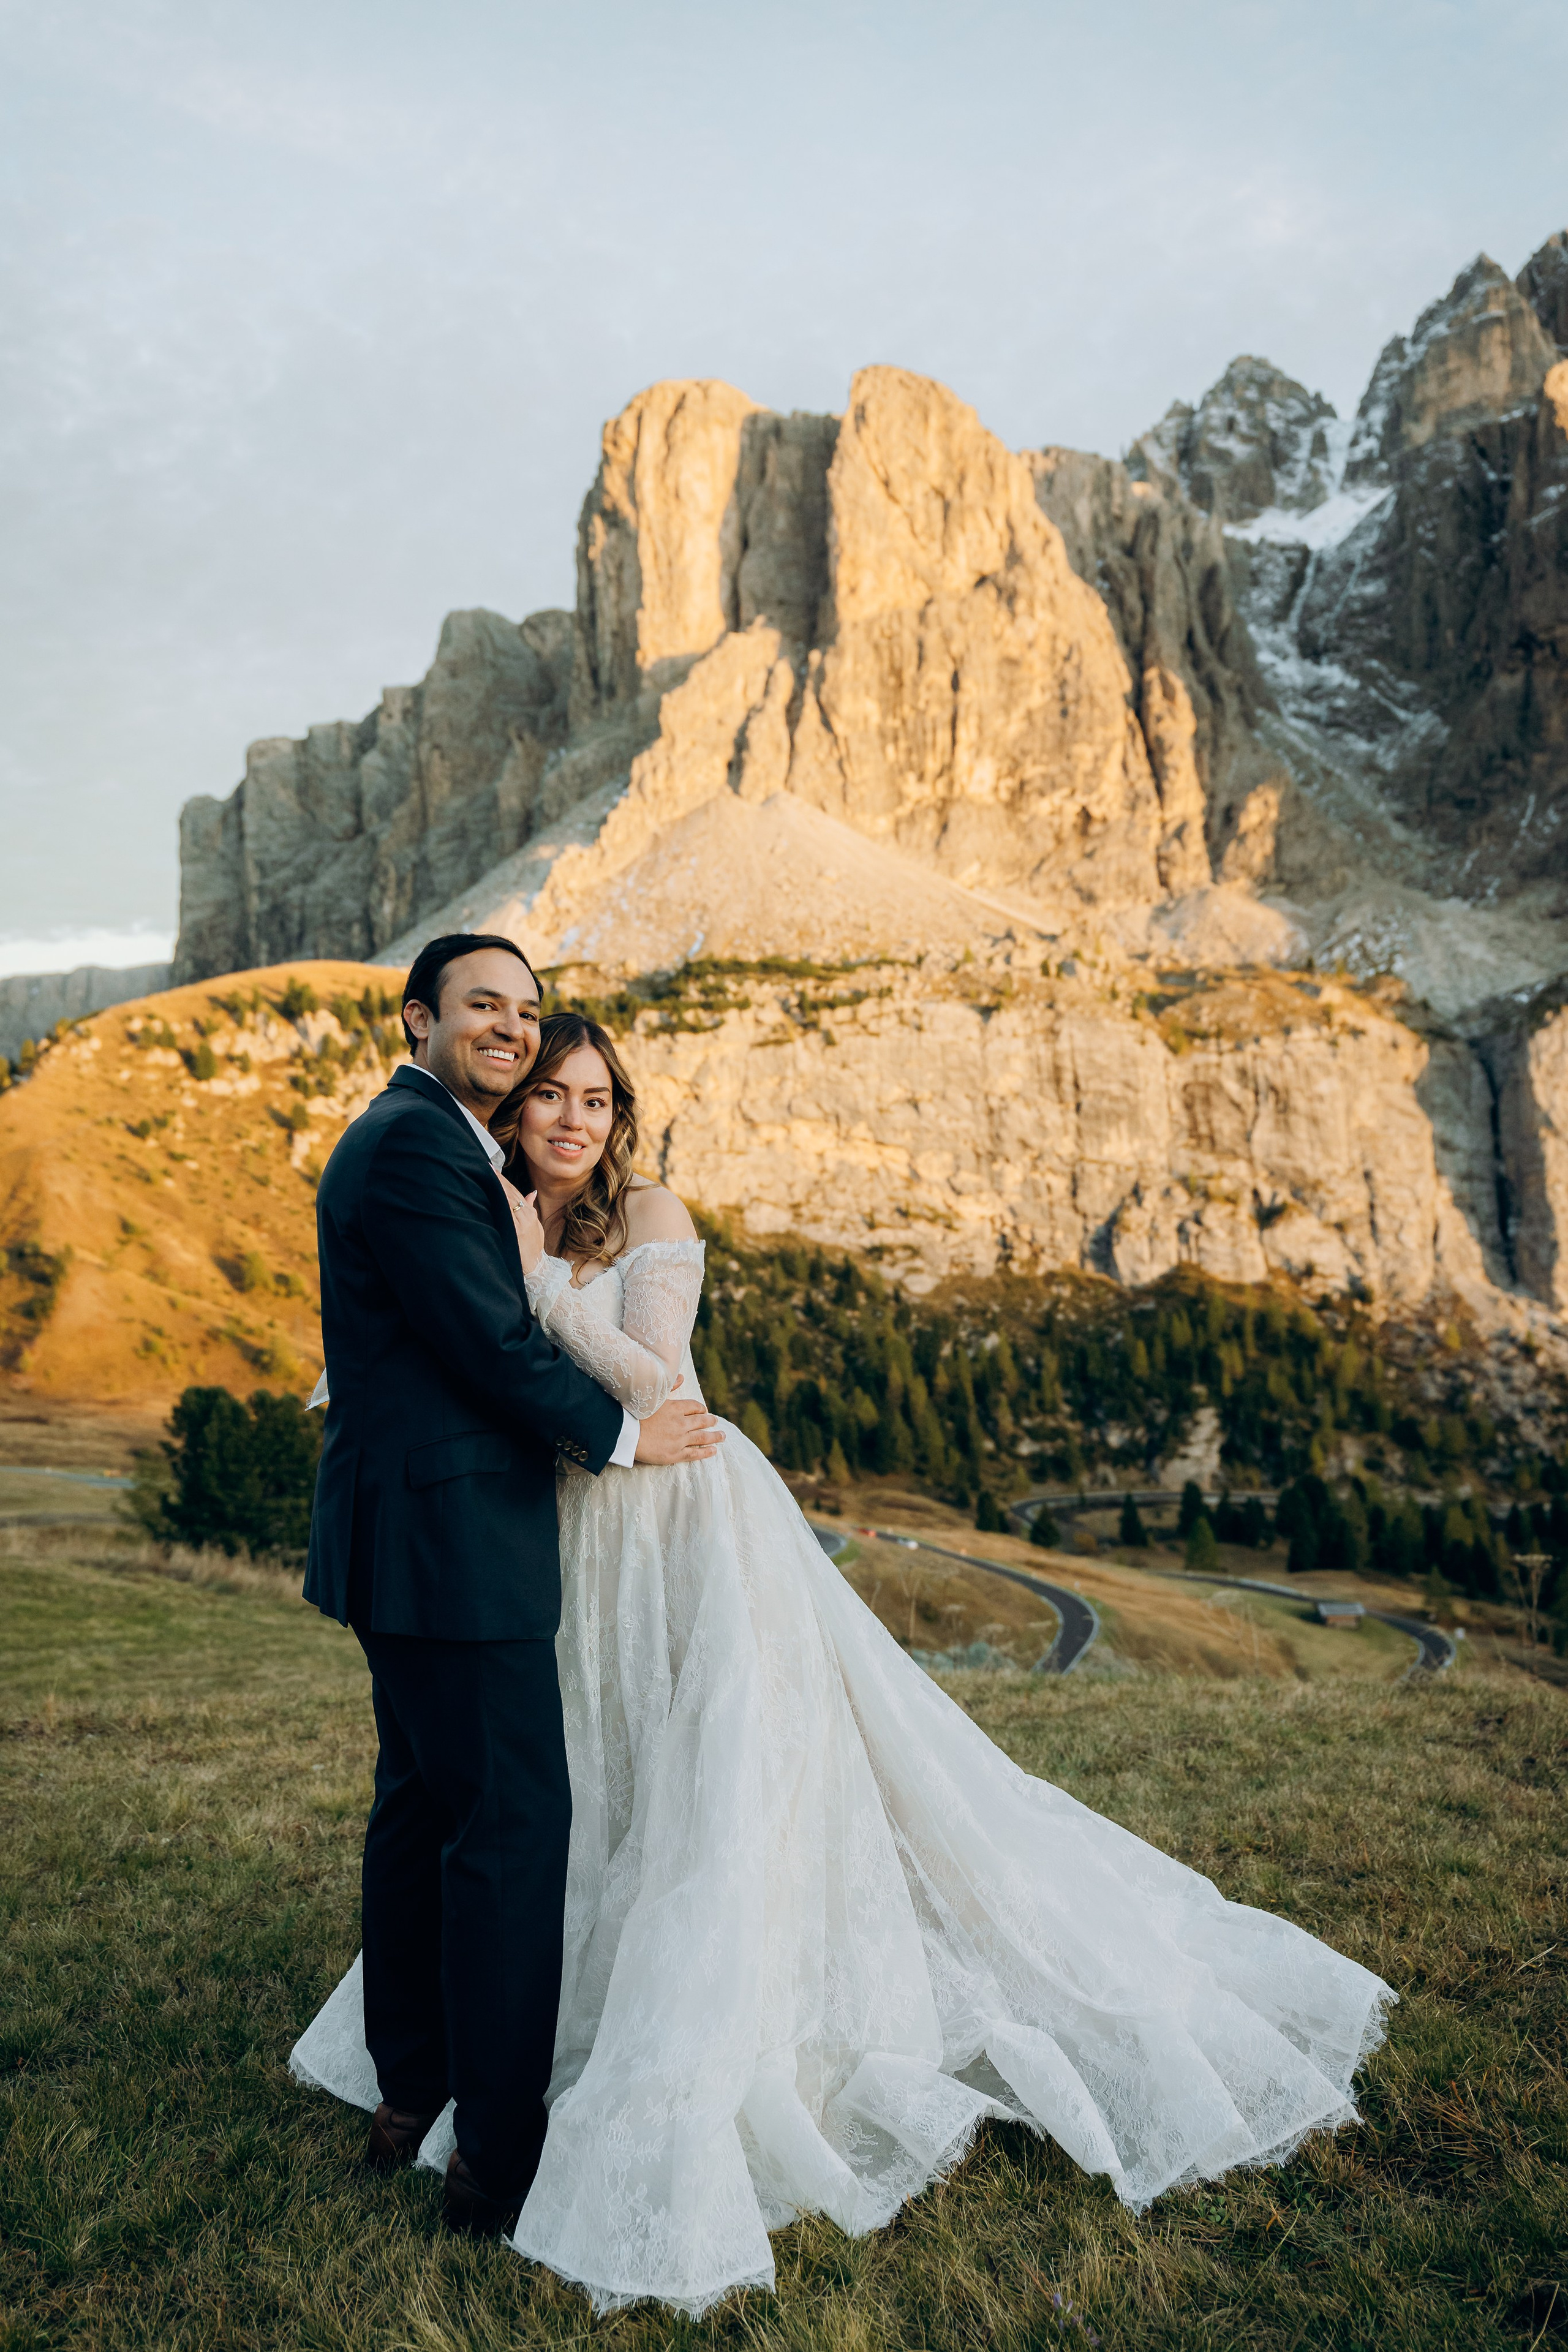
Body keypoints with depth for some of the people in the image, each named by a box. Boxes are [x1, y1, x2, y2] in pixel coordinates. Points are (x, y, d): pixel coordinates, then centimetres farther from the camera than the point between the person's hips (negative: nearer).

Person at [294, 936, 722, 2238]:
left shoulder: (409, 1138, 17)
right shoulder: (419, 1143, -16)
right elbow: (491, 1342, -19)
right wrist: (624, 1432, -8)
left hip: (407, 1537, 11)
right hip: (454, 1541, -11)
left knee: (426, 1799, 19)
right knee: (515, 1817, -4)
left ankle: (408, 2087, 34)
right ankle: (497, 2148, 7)